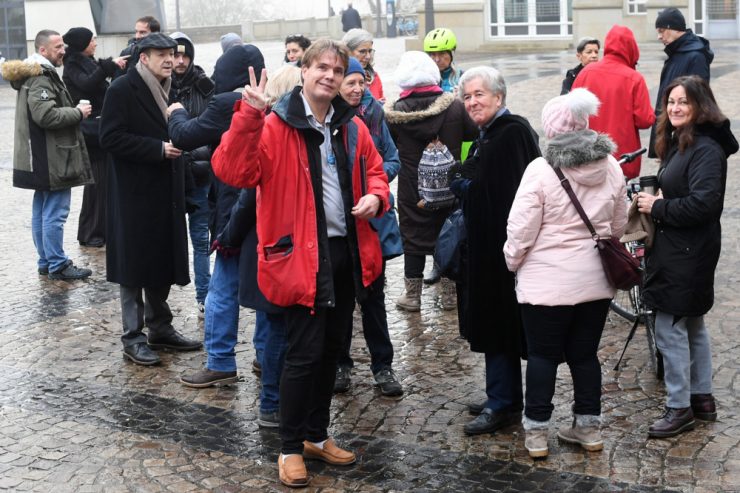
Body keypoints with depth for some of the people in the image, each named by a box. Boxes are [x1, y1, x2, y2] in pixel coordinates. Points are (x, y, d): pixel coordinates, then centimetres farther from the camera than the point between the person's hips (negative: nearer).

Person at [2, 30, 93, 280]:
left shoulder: (34, 75, 17)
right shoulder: (41, 77, -16)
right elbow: (46, 115, -25)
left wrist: (74, 111, 11)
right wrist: (78, 112, -14)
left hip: (42, 159, 11)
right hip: (50, 158, -11)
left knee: (42, 211, 14)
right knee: (55, 213, -6)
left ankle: (46, 261, 22)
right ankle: (57, 265, -1)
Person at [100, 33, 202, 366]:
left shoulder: (165, 89, 14)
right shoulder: (122, 89, -11)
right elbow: (110, 138, -18)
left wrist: (175, 145, 7)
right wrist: (158, 149, -20)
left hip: (165, 192, 8)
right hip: (135, 193, -8)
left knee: (163, 261, 12)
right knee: (135, 264, -2)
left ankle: (160, 329, 23)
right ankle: (133, 337, 7)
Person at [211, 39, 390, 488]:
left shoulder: (352, 127, 7)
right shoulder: (275, 127, -10)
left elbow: (374, 171, 19)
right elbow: (232, 171, -22)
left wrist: (375, 198, -3)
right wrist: (249, 116, -32)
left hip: (347, 252, 6)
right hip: (303, 255, -6)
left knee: (331, 349, 16)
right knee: (305, 353, -5)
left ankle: (317, 436, 31)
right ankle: (290, 448, 12)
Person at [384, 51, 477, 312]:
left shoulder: (395, 112, -13)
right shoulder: (454, 106, -10)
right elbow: (472, 133, 5)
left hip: (412, 189, -1)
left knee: (413, 238, 10)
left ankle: (412, 296, 18)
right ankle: (450, 294, 22)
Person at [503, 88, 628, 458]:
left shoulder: (541, 170, -16)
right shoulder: (610, 167, 1)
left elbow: (521, 230, -13)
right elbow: (619, 225, 11)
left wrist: (512, 262, 4)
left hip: (547, 282, -4)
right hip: (596, 279, 5)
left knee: (543, 355, 7)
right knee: (585, 353, 16)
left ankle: (536, 433, 13)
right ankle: (589, 427, 24)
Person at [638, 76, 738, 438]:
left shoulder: (706, 149, -19)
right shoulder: (679, 143, 13)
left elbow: (703, 203, -27)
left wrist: (658, 207, -18)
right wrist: (655, 199, 2)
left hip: (688, 254, -11)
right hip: (676, 249, 11)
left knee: (669, 327, -5)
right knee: (692, 325, 18)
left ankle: (679, 408, 5)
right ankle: (702, 398, 29)